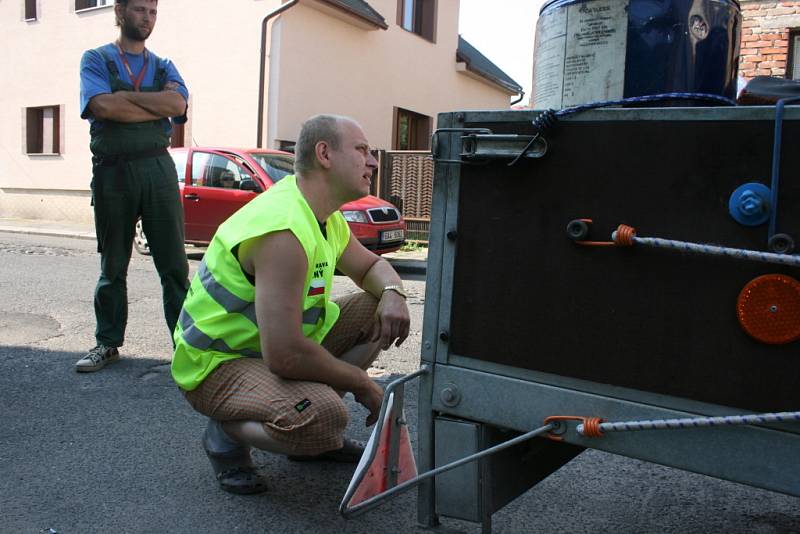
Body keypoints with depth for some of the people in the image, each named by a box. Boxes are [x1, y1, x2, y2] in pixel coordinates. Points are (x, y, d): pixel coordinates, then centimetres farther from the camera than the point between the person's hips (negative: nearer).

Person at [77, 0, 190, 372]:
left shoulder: (163, 66, 16)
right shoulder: (96, 59, 8)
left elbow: (178, 103, -6)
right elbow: (103, 106, -11)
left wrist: (124, 95, -7)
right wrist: (159, 107, -8)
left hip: (157, 167, 1)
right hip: (111, 170, -1)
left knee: (174, 262, -2)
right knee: (112, 265, 8)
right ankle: (108, 342, 20)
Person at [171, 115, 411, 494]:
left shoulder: (327, 219, 3)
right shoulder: (285, 231, -30)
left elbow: (371, 266, 18)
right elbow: (284, 356, -35)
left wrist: (393, 294, -8)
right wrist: (362, 383, -19)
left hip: (271, 344, 10)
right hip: (217, 364, -10)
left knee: (377, 311, 1)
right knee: (324, 417, -35)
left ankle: (314, 434, 10)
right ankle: (227, 433, -3)